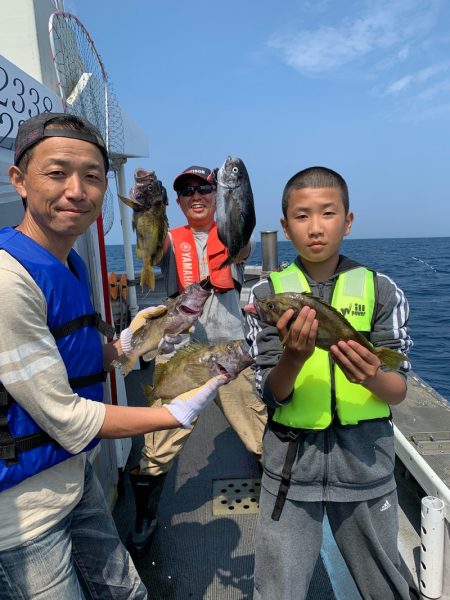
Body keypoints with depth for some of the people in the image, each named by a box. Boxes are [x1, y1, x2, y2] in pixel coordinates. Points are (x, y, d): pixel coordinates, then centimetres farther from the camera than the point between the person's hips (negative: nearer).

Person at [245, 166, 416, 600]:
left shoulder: (381, 290, -4)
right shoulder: (266, 293, -6)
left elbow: (398, 391, -4)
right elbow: (271, 395, -9)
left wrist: (372, 377, -26)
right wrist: (294, 356, -29)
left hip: (365, 456, 1)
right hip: (291, 459, 0)